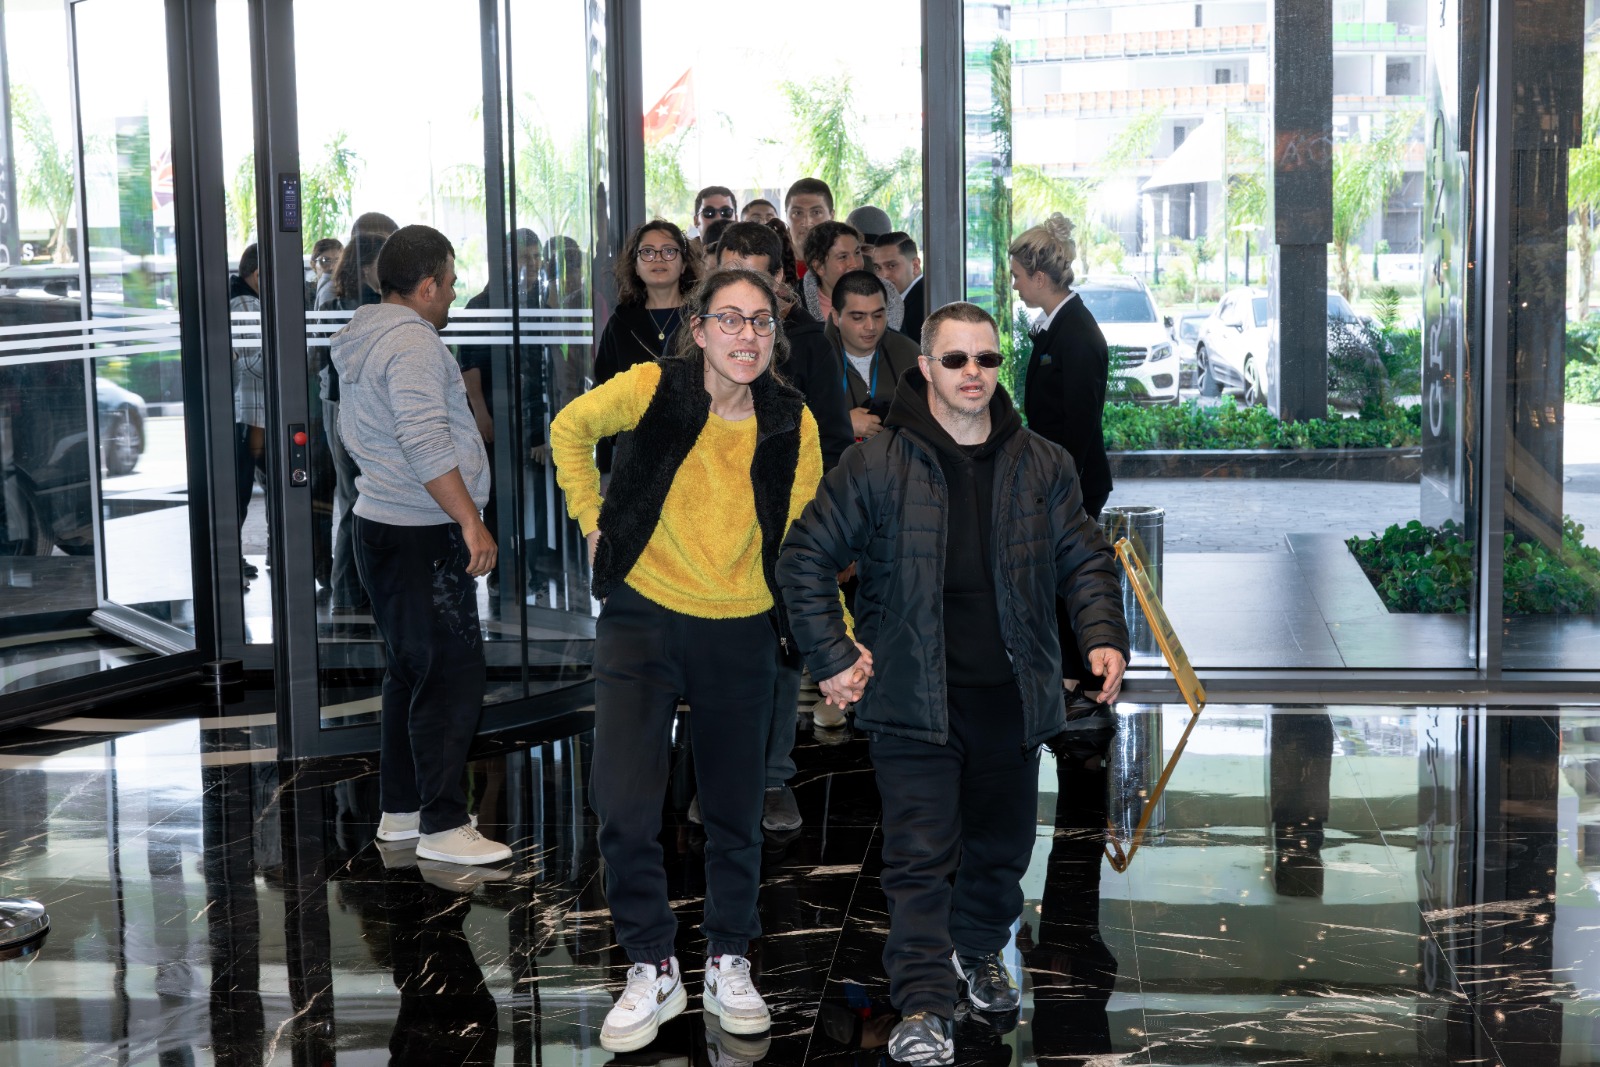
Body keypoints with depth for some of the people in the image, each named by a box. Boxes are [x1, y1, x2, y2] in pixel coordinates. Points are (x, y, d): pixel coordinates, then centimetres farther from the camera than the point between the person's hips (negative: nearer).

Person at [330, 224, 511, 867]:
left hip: (381, 525, 11)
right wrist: (471, 522, -24)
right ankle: (442, 826, -3)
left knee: (410, 672, 17)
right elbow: (426, 445, -26)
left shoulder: (363, 340, 17)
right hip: (421, 536, -11)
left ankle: (400, 810, 24)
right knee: (452, 676, -7)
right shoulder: (412, 343, -16)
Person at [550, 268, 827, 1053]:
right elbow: (569, 430, 7)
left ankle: (727, 965, 32)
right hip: (643, 620, -1)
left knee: (735, 813, 12)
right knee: (624, 805, -9)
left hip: (741, 635, 2)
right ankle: (651, 971, 11)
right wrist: (593, 523, 2)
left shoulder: (792, 422, -6)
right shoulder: (653, 389, -12)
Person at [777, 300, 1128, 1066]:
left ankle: (980, 952, 42)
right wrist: (830, 657, -8)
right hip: (914, 700, -4)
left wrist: (1103, 637, -5)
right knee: (921, 858, -5)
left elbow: (1085, 559, 11)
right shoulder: (877, 464, -7)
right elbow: (805, 557, -3)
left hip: (1012, 698, 4)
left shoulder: (1041, 465, 3)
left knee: (1002, 844, 18)